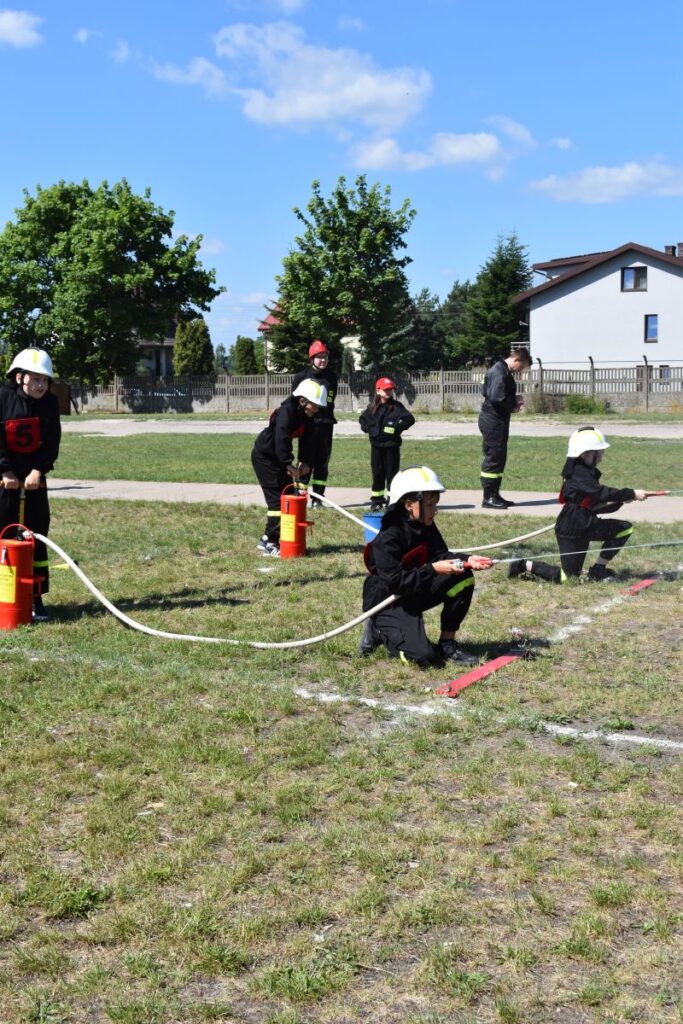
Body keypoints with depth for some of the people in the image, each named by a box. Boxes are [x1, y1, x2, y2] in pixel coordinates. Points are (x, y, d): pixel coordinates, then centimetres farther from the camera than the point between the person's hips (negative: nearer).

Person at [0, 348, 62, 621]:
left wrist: (39, 470, -14)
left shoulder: (50, 402, 1)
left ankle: (37, 597, 12)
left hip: (34, 479, 3)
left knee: (36, 537, 4)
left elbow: (52, 442, -2)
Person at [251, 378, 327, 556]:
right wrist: (289, 465, -41)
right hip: (264, 456, -9)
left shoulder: (307, 417, -1)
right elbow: (281, 439, -37)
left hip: (279, 457, 9)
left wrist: (305, 463, -16)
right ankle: (269, 542, -6)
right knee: (277, 498, -11)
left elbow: (307, 441, -2)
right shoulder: (286, 412, -27)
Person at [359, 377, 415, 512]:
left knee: (391, 473, -1)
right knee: (377, 473, 9)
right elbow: (362, 419, 16)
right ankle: (376, 501, 17)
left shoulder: (396, 406, -4)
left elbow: (409, 418, -11)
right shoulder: (373, 407, 7)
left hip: (391, 445, -3)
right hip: (376, 445, 3)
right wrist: (368, 429, 1)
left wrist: (397, 429, -15)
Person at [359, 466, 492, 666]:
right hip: (387, 602, -9)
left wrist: (467, 560, -21)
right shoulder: (388, 538, -24)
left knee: (463, 578, -8)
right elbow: (395, 581, -29)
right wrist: (433, 569, -33)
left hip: (415, 594, 9)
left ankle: (447, 644, 0)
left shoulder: (426, 528, 2)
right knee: (422, 656, -25)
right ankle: (378, 631, 4)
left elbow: (441, 555, -3)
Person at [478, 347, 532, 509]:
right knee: (493, 458, -7)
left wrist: (513, 401, 7)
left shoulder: (504, 371, 16)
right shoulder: (499, 373, -18)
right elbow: (496, 398, -26)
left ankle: (494, 495, 21)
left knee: (499, 458, 14)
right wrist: (513, 405, -11)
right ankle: (488, 498, -2)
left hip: (498, 421, 11)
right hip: (493, 421, -11)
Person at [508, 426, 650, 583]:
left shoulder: (587, 472, 13)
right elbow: (603, 493, -27)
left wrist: (620, 500, 4)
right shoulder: (578, 474, -17)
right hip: (571, 529, -9)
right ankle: (526, 565, 7)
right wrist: (631, 494, -22)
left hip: (586, 525, 10)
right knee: (569, 577, -7)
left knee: (625, 529, 3)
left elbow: (595, 506, 14)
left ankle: (598, 569, 6)